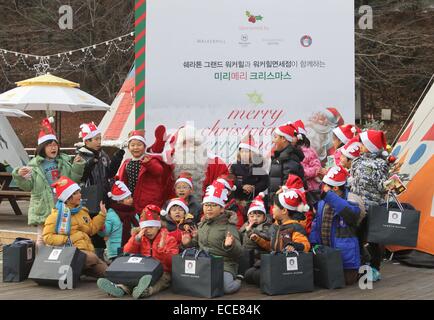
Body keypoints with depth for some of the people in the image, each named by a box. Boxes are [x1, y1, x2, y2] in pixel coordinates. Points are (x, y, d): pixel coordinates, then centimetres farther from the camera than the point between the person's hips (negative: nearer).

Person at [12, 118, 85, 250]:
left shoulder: (64, 161, 7)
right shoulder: (35, 165, -3)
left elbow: (73, 179, 7)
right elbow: (27, 186, -4)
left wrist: (77, 167, -7)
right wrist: (19, 177, -22)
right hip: (44, 208, -3)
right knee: (43, 237, 0)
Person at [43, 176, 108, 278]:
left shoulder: (82, 211, 18)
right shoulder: (56, 215, -3)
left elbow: (91, 229, 19)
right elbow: (47, 237, -8)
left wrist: (102, 214, 14)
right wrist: (66, 240, -15)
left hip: (86, 251, 7)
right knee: (93, 258, -34)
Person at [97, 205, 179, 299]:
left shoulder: (169, 239, 8)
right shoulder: (139, 238, 19)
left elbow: (173, 263, -4)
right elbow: (127, 254, 8)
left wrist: (162, 248, -19)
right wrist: (137, 239, -4)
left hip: (162, 272, -4)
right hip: (141, 271, 4)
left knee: (165, 277, -36)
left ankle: (147, 290, -69)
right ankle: (122, 287, -59)